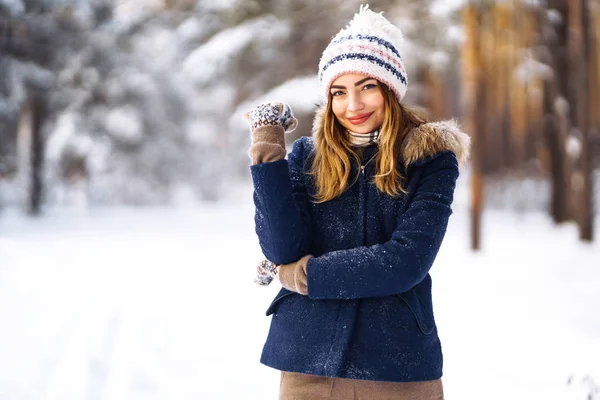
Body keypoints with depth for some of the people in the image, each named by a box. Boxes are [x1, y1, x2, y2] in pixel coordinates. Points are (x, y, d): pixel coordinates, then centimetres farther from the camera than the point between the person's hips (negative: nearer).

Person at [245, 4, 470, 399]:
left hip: (400, 368, -1)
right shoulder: (308, 156, 4)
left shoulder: (430, 159, -3)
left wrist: (296, 274, -10)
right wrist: (267, 150, -11)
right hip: (308, 365, 2)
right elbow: (283, 250, -9)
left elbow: (404, 262, -15)